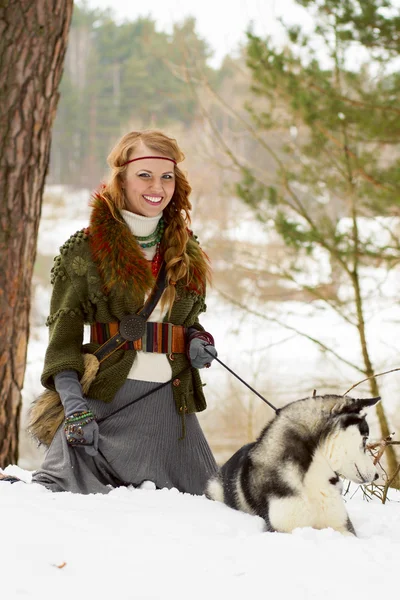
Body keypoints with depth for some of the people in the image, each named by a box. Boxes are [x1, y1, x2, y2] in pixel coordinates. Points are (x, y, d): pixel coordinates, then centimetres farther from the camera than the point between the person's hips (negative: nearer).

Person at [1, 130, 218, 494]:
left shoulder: (187, 252, 14)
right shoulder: (86, 249, -3)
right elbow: (63, 334, -6)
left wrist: (197, 341, 3)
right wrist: (74, 405, -18)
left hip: (167, 398, 5)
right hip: (104, 399, -5)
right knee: (73, 488, -21)